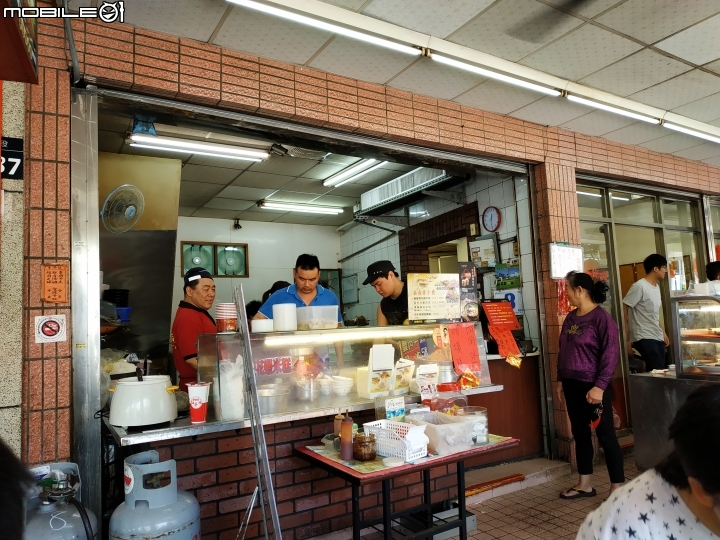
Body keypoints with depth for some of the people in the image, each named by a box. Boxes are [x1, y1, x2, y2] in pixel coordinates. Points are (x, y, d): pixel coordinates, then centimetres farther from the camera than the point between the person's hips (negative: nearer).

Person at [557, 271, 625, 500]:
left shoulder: (601, 318, -13)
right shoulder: (571, 318, 9)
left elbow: (611, 355, -17)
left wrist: (600, 386, -21)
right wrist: (561, 380, 15)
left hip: (593, 387, -8)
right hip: (572, 385, 8)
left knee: (605, 436, 3)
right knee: (580, 434, 15)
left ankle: (617, 488, 15)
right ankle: (584, 485, 27)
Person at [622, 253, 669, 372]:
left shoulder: (656, 287, 15)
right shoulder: (639, 286, -14)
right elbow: (623, 310, -16)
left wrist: (663, 332, 20)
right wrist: (626, 339, -17)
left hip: (657, 337, 9)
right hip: (644, 338, -9)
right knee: (659, 371, -14)